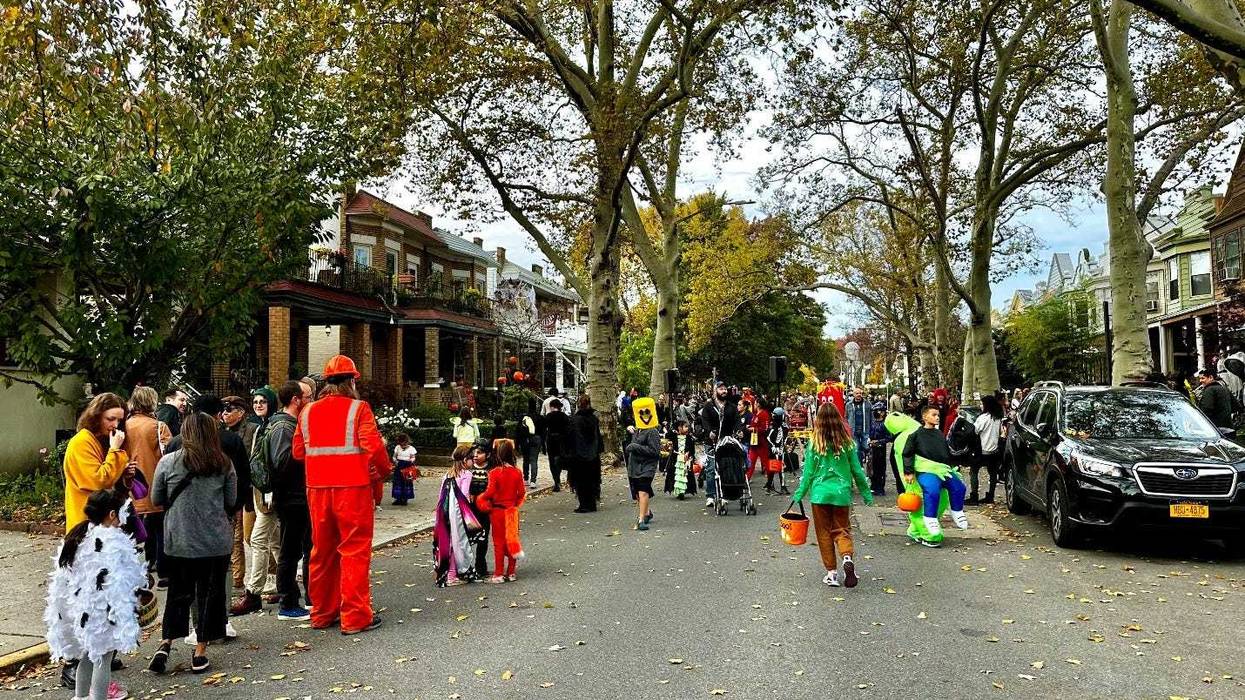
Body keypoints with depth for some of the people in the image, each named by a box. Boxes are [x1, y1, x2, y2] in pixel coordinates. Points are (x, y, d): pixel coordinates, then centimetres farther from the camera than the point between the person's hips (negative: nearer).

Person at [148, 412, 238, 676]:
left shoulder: (168, 462, -4)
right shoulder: (224, 464, -3)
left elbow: (157, 500, 5)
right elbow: (231, 502, 4)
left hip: (178, 540, 1)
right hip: (216, 541, -1)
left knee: (178, 593, 16)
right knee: (210, 594, 9)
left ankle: (165, 644, 8)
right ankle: (200, 653, 13)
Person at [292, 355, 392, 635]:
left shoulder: (308, 412, 8)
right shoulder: (358, 409, -8)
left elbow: (298, 452, 8)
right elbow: (373, 446, -16)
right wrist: (384, 471, 0)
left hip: (317, 489, 5)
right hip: (353, 488, -5)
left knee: (322, 551, 15)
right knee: (355, 551, 2)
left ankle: (322, 613, 26)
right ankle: (355, 617, 4)